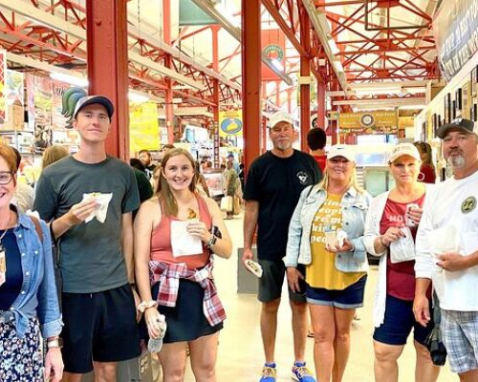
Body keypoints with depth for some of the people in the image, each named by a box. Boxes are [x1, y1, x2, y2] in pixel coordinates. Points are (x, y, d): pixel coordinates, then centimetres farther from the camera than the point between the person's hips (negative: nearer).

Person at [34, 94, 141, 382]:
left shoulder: (123, 172, 4)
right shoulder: (54, 175, -4)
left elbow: (126, 228, 9)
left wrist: (128, 281, 7)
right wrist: (69, 219, -20)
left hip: (116, 286, 3)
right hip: (72, 288, -2)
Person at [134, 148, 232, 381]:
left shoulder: (208, 205, 7)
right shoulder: (151, 208, -6)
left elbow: (227, 251, 8)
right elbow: (141, 261, -9)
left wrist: (208, 238, -13)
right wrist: (148, 305, -14)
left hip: (202, 291, 4)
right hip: (167, 293, -4)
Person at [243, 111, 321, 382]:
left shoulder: (308, 163, 1)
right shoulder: (260, 166, -2)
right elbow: (252, 208, -1)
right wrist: (247, 246, -5)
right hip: (269, 248, -1)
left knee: (300, 304, 9)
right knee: (270, 305, 8)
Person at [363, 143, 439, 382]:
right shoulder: (380, 202, 7)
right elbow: (369, 244, 11)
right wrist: (383, 240, -10)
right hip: (394, 291, 2)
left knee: (428, 351, 12)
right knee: (383, 352, 4)